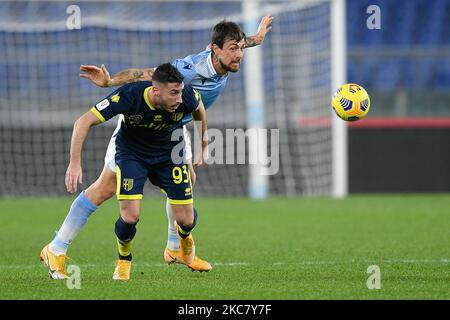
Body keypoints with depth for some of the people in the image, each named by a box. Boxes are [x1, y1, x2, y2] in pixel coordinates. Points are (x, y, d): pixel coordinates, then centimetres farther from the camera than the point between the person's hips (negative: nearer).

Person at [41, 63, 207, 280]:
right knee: (130, 215, -20)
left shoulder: (185, 96, -27)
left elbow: (199, 108, 1)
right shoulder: (129, 96, -35)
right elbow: (84, 121, -30)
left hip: (170, 152, 2)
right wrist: (75, 163, -35)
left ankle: (184, 237, 36)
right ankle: (123, 260, 13)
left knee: (186, 219, -4)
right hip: (132, 151, -2)